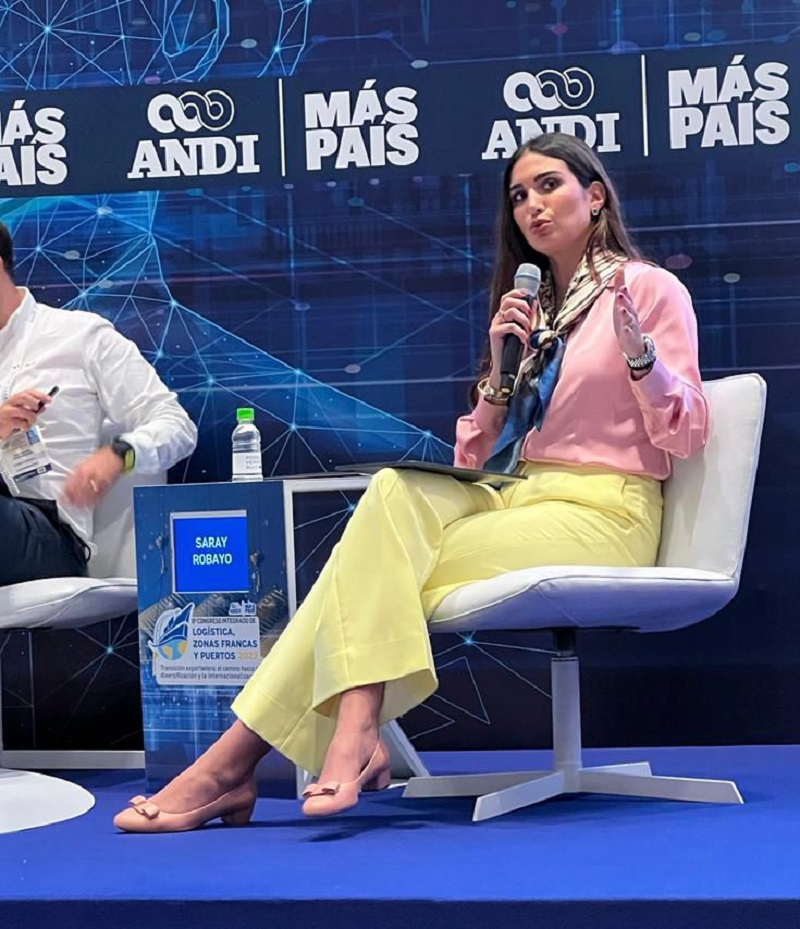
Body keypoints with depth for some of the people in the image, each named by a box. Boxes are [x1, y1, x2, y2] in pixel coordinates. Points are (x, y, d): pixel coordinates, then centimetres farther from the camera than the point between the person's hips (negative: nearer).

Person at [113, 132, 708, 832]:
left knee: (382, 558, -26)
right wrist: (500, 367, -1)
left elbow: (685, 436, -5)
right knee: (395, 494, -27)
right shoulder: (529, 306, 22)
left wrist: (637, 348, -20)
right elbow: (475, 457, 15)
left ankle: (239, 755, -29)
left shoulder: (649, 289, 4)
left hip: (604, 513, -6)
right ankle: (355, 736, -40)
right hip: (518, 500, 6)